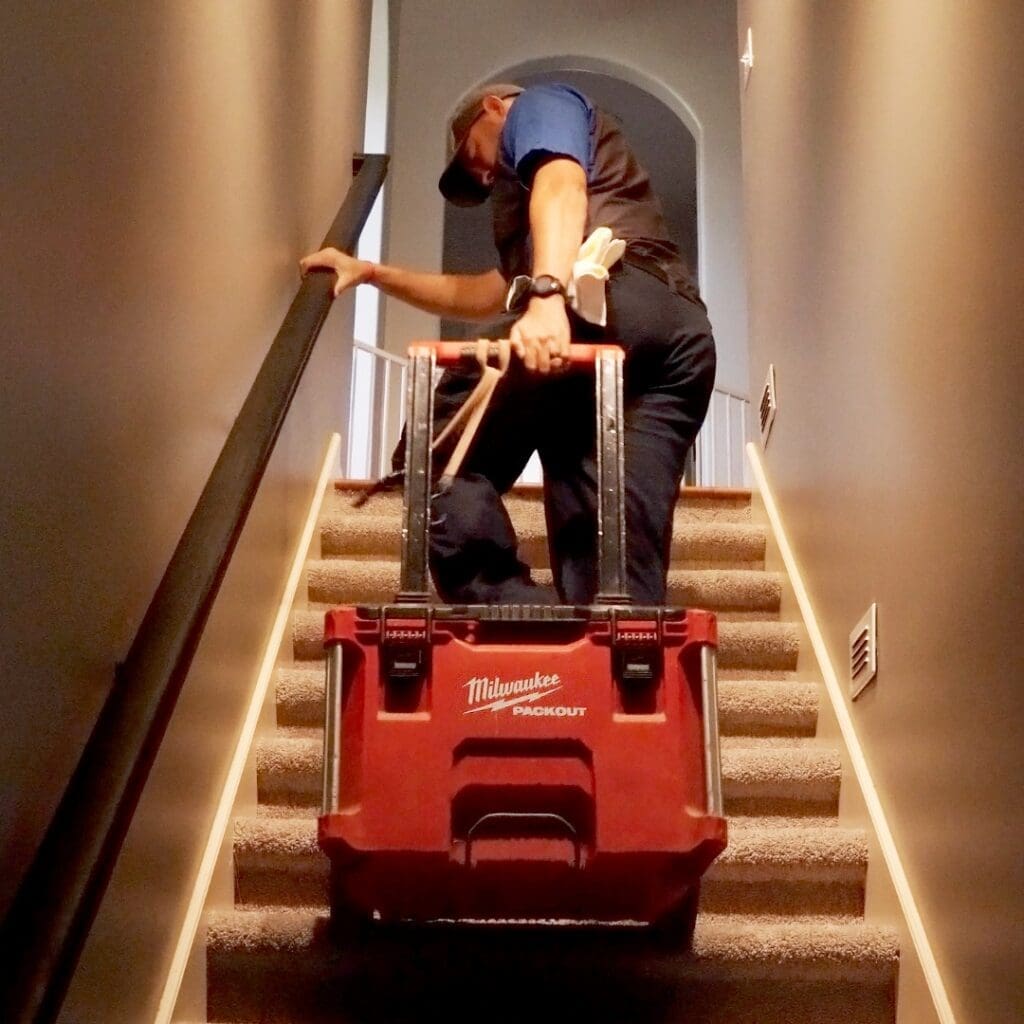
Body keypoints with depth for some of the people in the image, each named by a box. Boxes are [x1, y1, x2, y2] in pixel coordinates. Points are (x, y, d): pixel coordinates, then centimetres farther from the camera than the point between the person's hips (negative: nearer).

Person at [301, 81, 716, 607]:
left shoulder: (538, 105, 21)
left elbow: (562, 188, -4)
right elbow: (488, 294, 47)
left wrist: (547, 294, -22)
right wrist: (373, 273, 49)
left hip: (605, 299, -8)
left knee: (447, 470, -2)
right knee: (623, 585, -3)